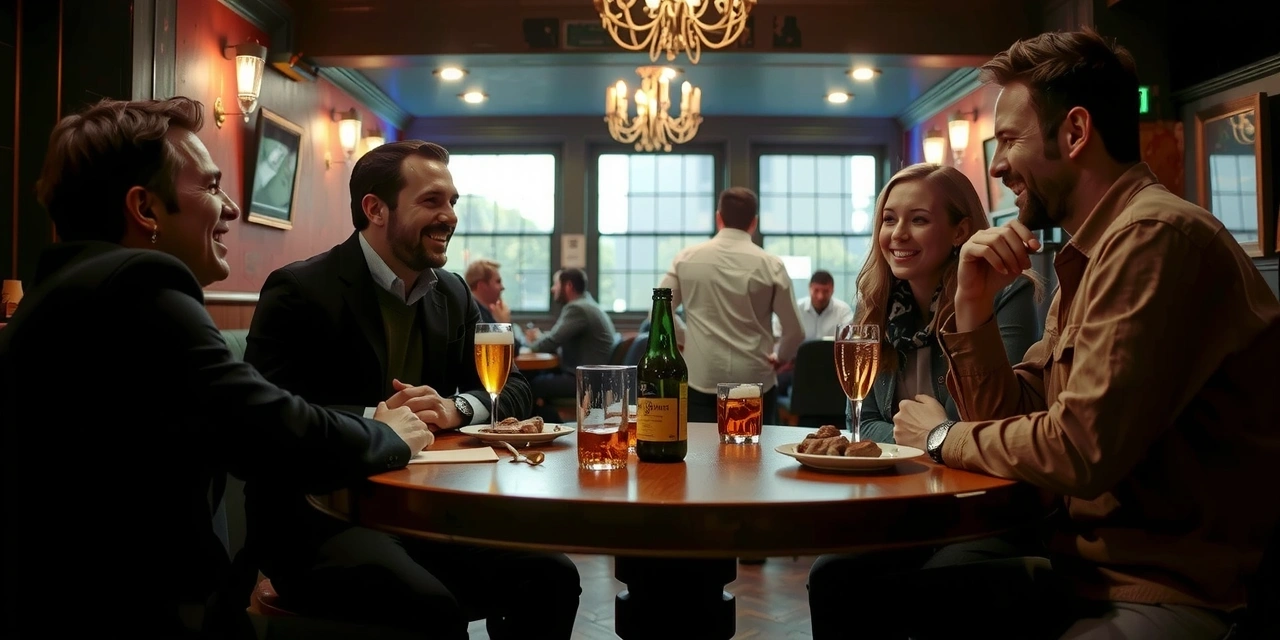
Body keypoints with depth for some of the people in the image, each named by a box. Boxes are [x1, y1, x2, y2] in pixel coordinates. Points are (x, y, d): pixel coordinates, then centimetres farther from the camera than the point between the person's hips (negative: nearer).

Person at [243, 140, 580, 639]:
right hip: (316, 518, -5)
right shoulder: (300, 290, -8)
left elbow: (514, 390, 10)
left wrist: (457, 408, -10)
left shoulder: (453, 294, 11)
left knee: (551, 576, -14)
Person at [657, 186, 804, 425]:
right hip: (754, 382, -1)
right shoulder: (770, 265, -3)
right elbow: (795, 332, -1)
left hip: (701, 380, 1)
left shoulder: (686, 259, 1)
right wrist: (779, 357, 18)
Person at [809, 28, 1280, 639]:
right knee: (845, 582, 1)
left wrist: (945, 437, -7)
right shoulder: (1087, 254, 11)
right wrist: (973, 307, -3)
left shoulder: (1158, 236, -20)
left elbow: (1081, 452, -25)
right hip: (1083, 560, 8)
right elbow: (1014, 418, 12)